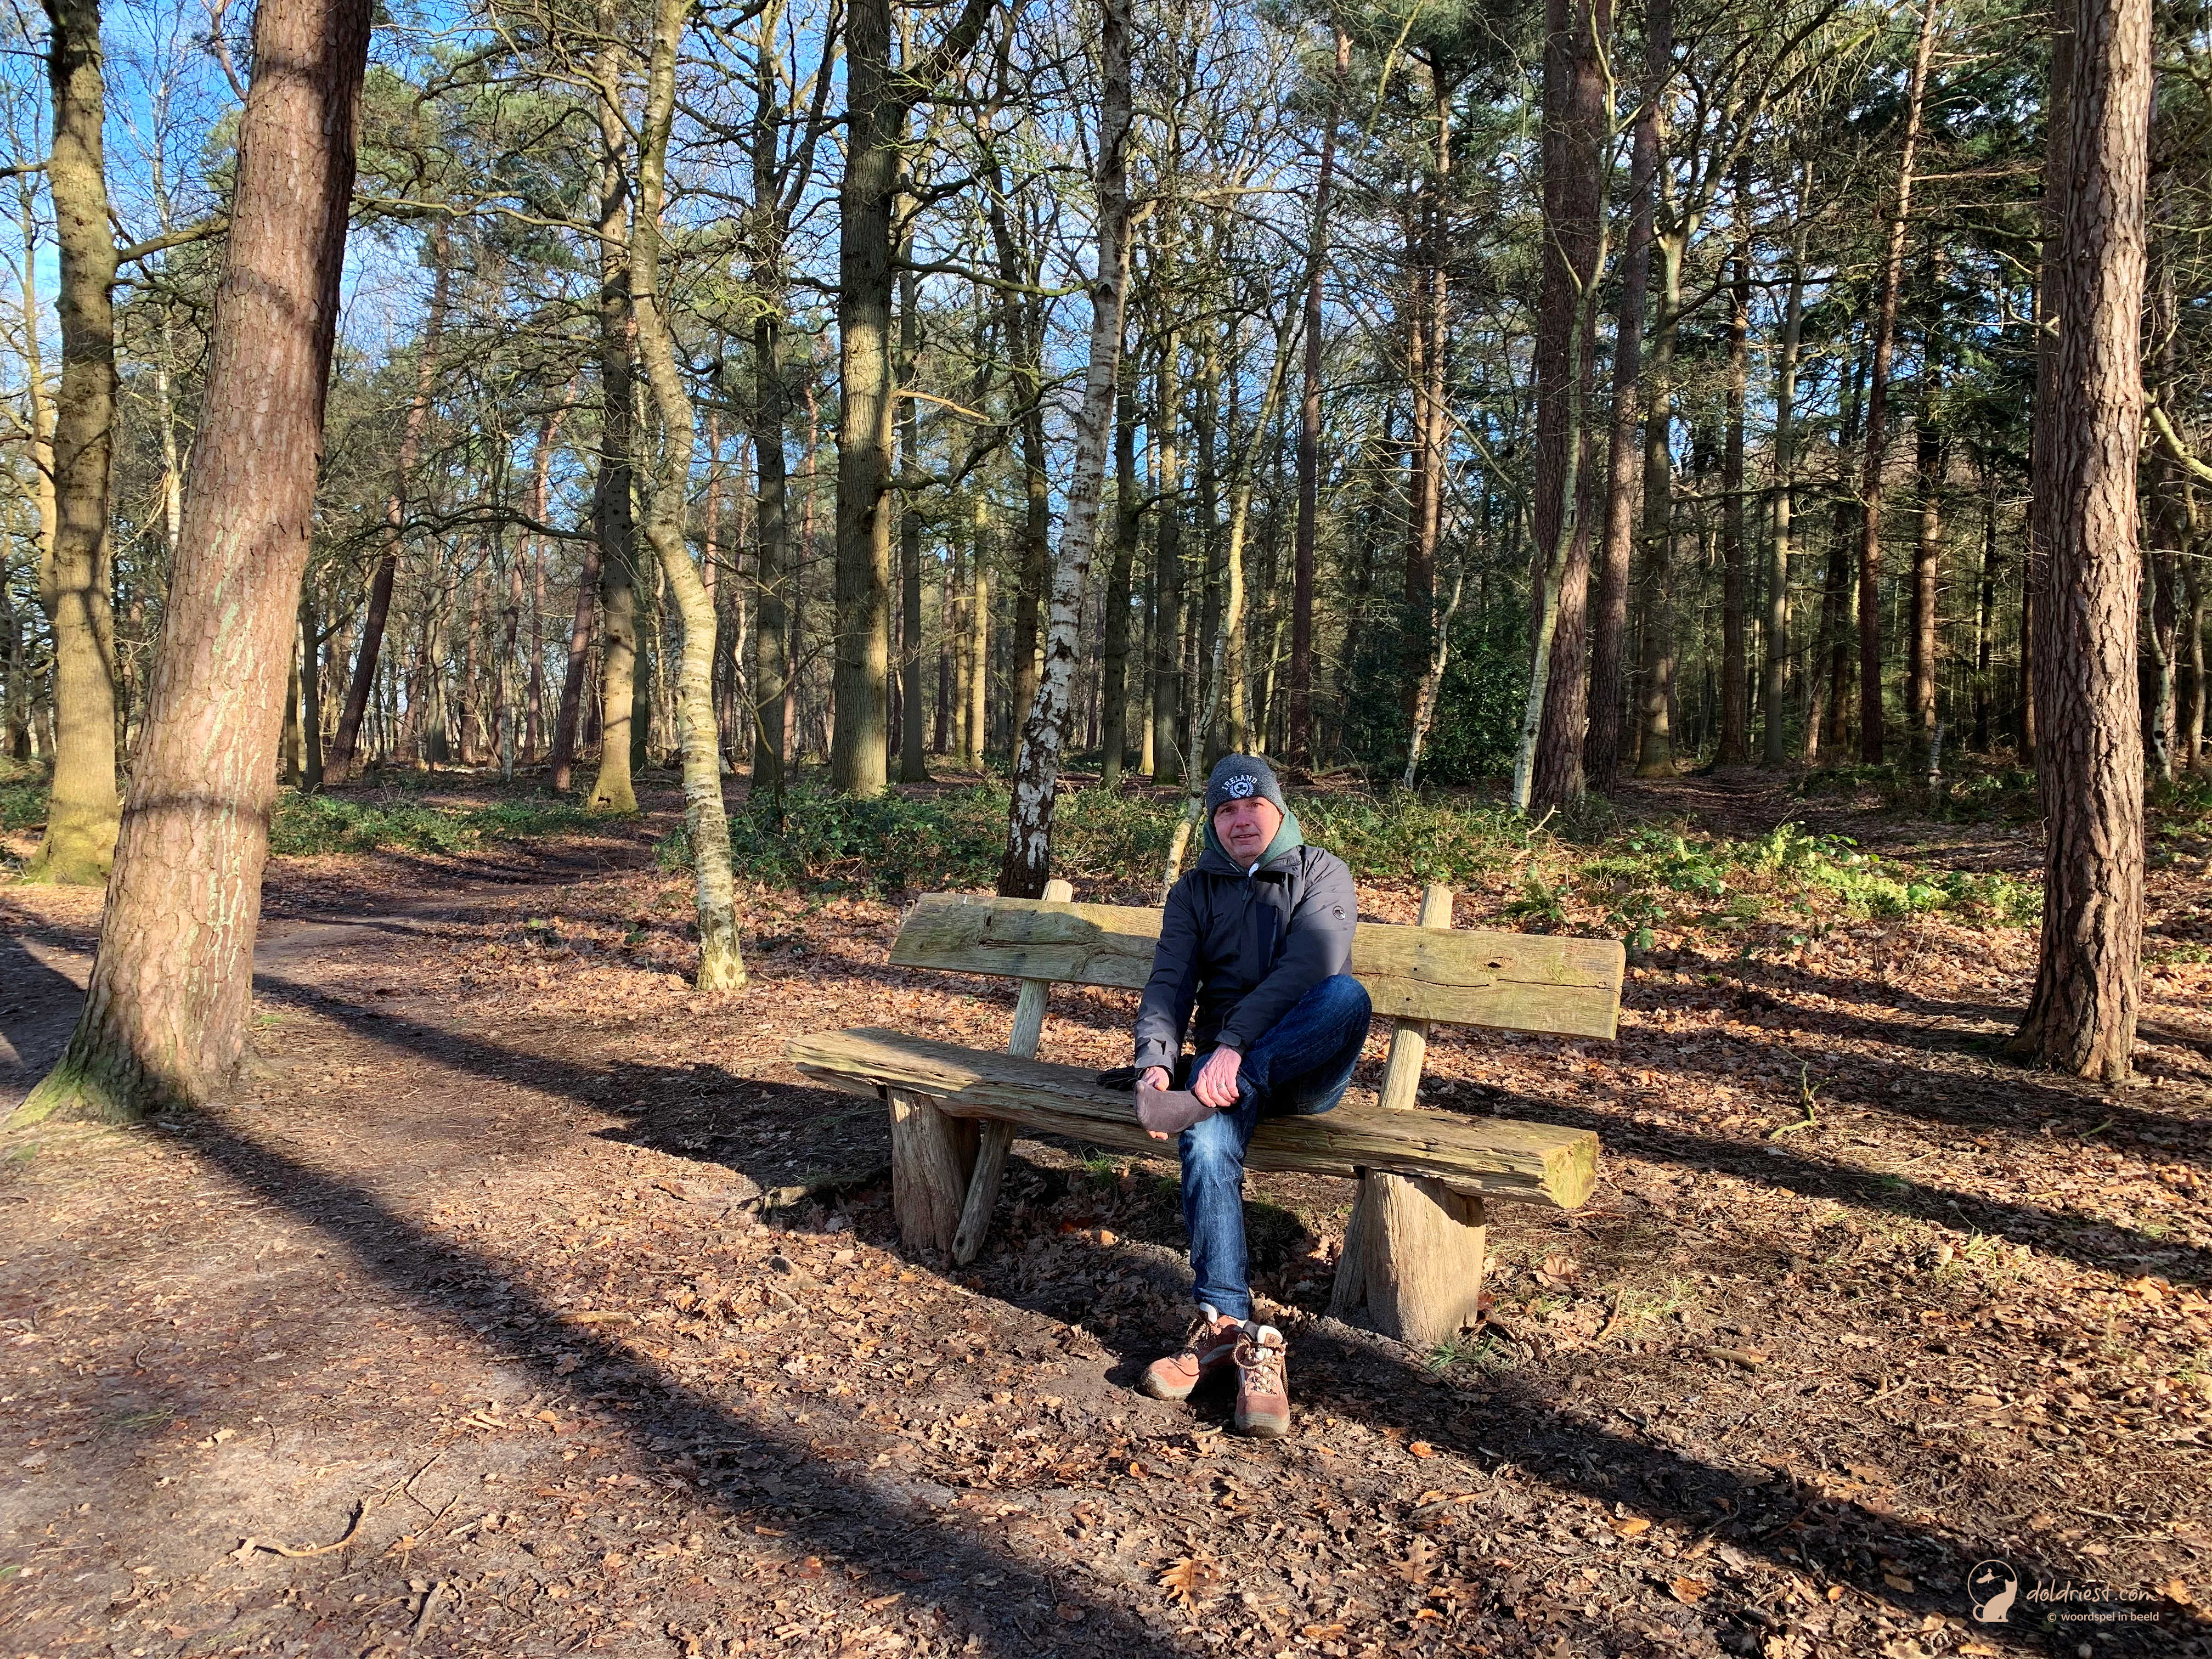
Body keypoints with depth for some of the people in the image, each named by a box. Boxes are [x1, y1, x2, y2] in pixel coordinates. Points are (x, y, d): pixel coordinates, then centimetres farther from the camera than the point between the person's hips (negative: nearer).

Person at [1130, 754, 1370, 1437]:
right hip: (1226, 1062, 2)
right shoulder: (1196, 890, 15)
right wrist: (1155, 1062, -20)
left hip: (1304, 1066, -2)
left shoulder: (1322, 874, 5)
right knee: (1208, 1142, -33)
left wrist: (1234, 1045, -28)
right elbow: (1169, 984, 2)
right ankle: (1230, 1331, -30)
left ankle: (1207, 1096, -37)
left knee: (1347, 994, -35)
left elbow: (1307, 966, -14)